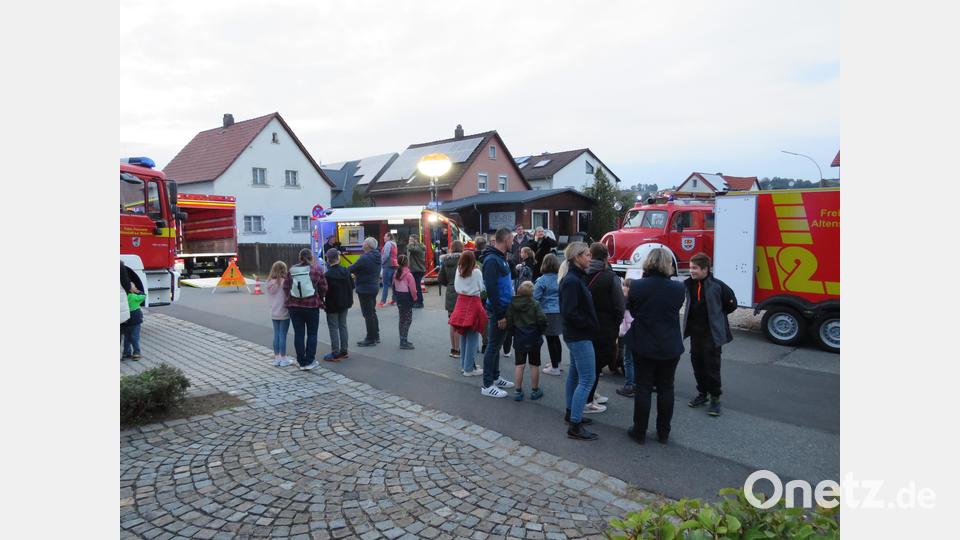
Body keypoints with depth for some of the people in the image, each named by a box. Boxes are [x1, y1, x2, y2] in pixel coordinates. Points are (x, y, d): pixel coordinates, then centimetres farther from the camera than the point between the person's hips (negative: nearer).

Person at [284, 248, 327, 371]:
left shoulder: (292, 270, 3)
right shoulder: (317, 269, -5)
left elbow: (286, 287, 1)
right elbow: (323, 287, -3)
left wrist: (291, 300, 15)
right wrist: (319, 299, 16)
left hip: (294, 306, 3)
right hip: (312, 305, -2)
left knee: (299, 334, 8)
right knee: (312, 334, 9)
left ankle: (302, 362, 13)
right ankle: (310, 361, 10)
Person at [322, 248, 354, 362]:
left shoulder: (328, 275, -20)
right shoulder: (346, 271, 0)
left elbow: (325, 291, -17)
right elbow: (351, 286, 8)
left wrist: (322, 303, -2)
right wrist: (350, 300, 19)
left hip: (332, 305, -6)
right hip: (345, 304, 6)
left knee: (333, 328, 1)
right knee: (343, 326, 15)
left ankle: (335, 354, 3)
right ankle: (344, 351, 21)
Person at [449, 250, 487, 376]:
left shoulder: (459, 272, 0)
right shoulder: (476, 272, -12)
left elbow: (456, 287, 8)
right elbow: (482, 288, -3)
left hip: (461, 302, 5)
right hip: (473, 302, -5)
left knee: (463, 337, 16)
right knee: (472, 338, 1)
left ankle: (464, 365, 25)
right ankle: (469, 369, 5)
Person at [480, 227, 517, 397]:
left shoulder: (500, 258, 12)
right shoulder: (492, 260, -18)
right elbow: (491, 289, -23)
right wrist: (499, 315, -21)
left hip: (503, 309, 9)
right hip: (497, 311, -9)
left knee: (496, 345, 18)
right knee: (493, 346, -1)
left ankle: (495, 378, 31)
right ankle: (487, 386, 8)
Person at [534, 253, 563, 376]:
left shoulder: (542, 280, -14)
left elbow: (535, 297, -13)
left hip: (548, 312, -6)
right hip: (559, 311, 6)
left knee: (551, 340, 1)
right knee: (556, 338, 18)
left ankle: (555, 367, 7)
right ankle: (557, 363, 30)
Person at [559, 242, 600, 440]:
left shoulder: (577, 278, 10)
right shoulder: (572, 281, -20)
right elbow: (569, 312, -25)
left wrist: (592, 324, 6)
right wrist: (591, 325, -16)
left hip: (577, 335, 10)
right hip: (580, 336, -10)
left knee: (575, 374, 19)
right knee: (587, 379, -8)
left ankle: (571, 413, 32)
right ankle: (575, 426, -4)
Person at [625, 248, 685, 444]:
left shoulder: (636, 286, -14)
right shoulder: (678, 288, -11)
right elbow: (676, 310, 6)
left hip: (643, 347, -1)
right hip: (670, 347, 1)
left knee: (643, 387, 9)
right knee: (666, 388, 13)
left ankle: (639, 431, 17)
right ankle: (663, 433, 23)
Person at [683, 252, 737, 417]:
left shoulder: (717, 285, -14)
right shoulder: (688, 284, -2)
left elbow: (731, 304, -3)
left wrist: (716, 316, 3)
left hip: (712, 332, -5)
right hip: (695, 331, 5)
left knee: (712, 366, 1)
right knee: (697, 363, 13)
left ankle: (715, 398, 14)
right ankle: (702, 393, 29)